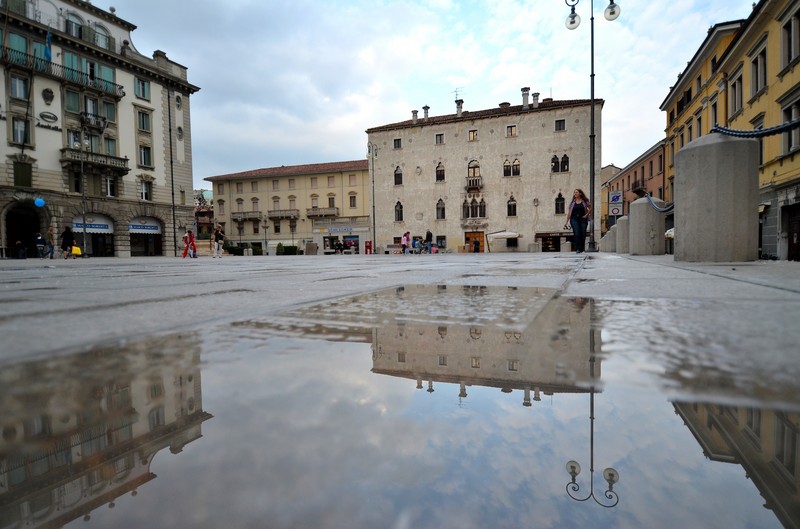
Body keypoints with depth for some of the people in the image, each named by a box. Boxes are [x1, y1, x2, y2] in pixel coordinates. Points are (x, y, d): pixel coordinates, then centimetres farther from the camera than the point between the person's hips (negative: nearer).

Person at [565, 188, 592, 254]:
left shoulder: (585, 201, 5)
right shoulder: (572, 202, 9)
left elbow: (590, 208, 11)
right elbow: (569, 212, 8)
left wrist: (587, 215, -3)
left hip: (582, 219, 0)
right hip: (574, 219, 0)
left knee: (583, 234, 0)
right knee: (576, 234, -13)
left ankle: (582, 249, 13)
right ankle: (577, 249, -12)